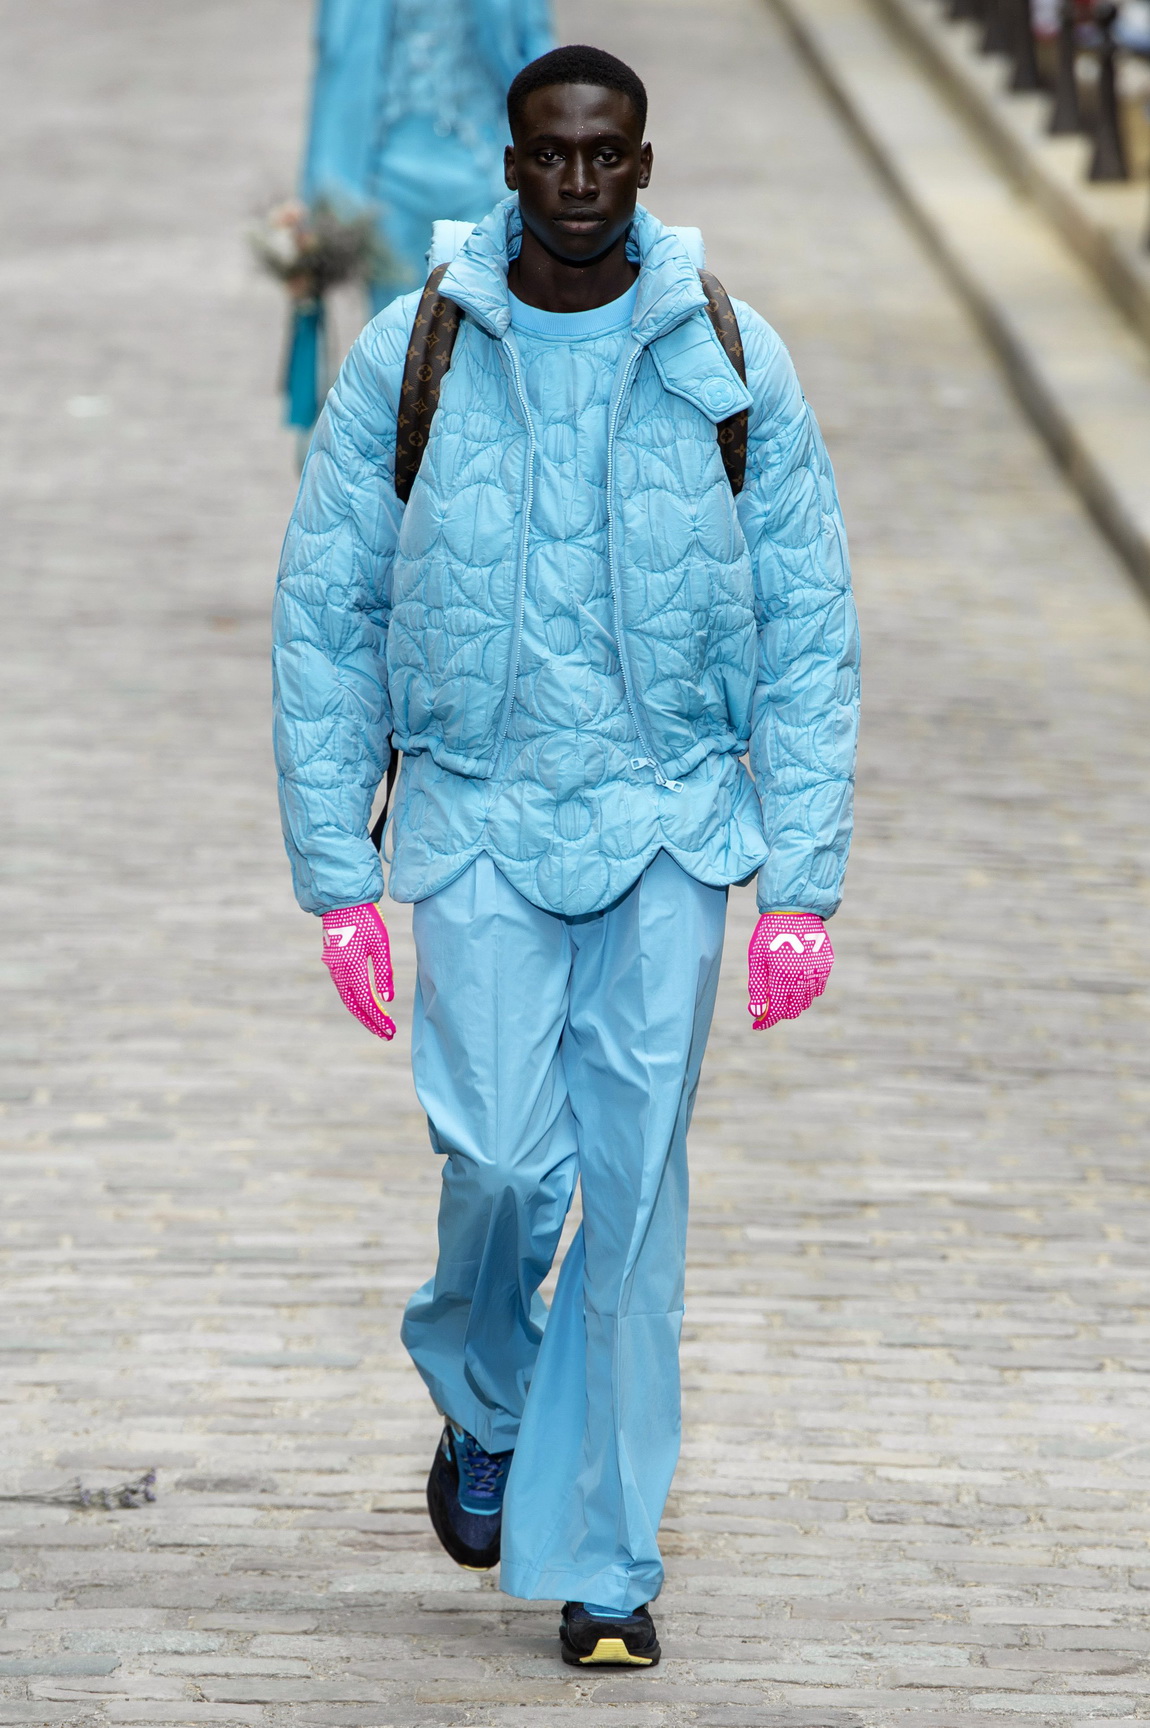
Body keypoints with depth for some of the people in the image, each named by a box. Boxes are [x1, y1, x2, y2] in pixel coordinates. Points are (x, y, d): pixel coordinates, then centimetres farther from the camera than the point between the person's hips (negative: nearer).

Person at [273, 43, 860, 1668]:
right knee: (504, 1158, -11)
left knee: (635, 1189, -1)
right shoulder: (408, 358, -2)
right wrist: (337, 877, 0)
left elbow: (809, 635, 2)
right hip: (478, 819, 0)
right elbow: (323, 619, 3)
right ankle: (483, 1404, 22)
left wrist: (803, 884, -3)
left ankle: (603, 1559, 9)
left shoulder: (732, 362, -1)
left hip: (668, 821, 0)